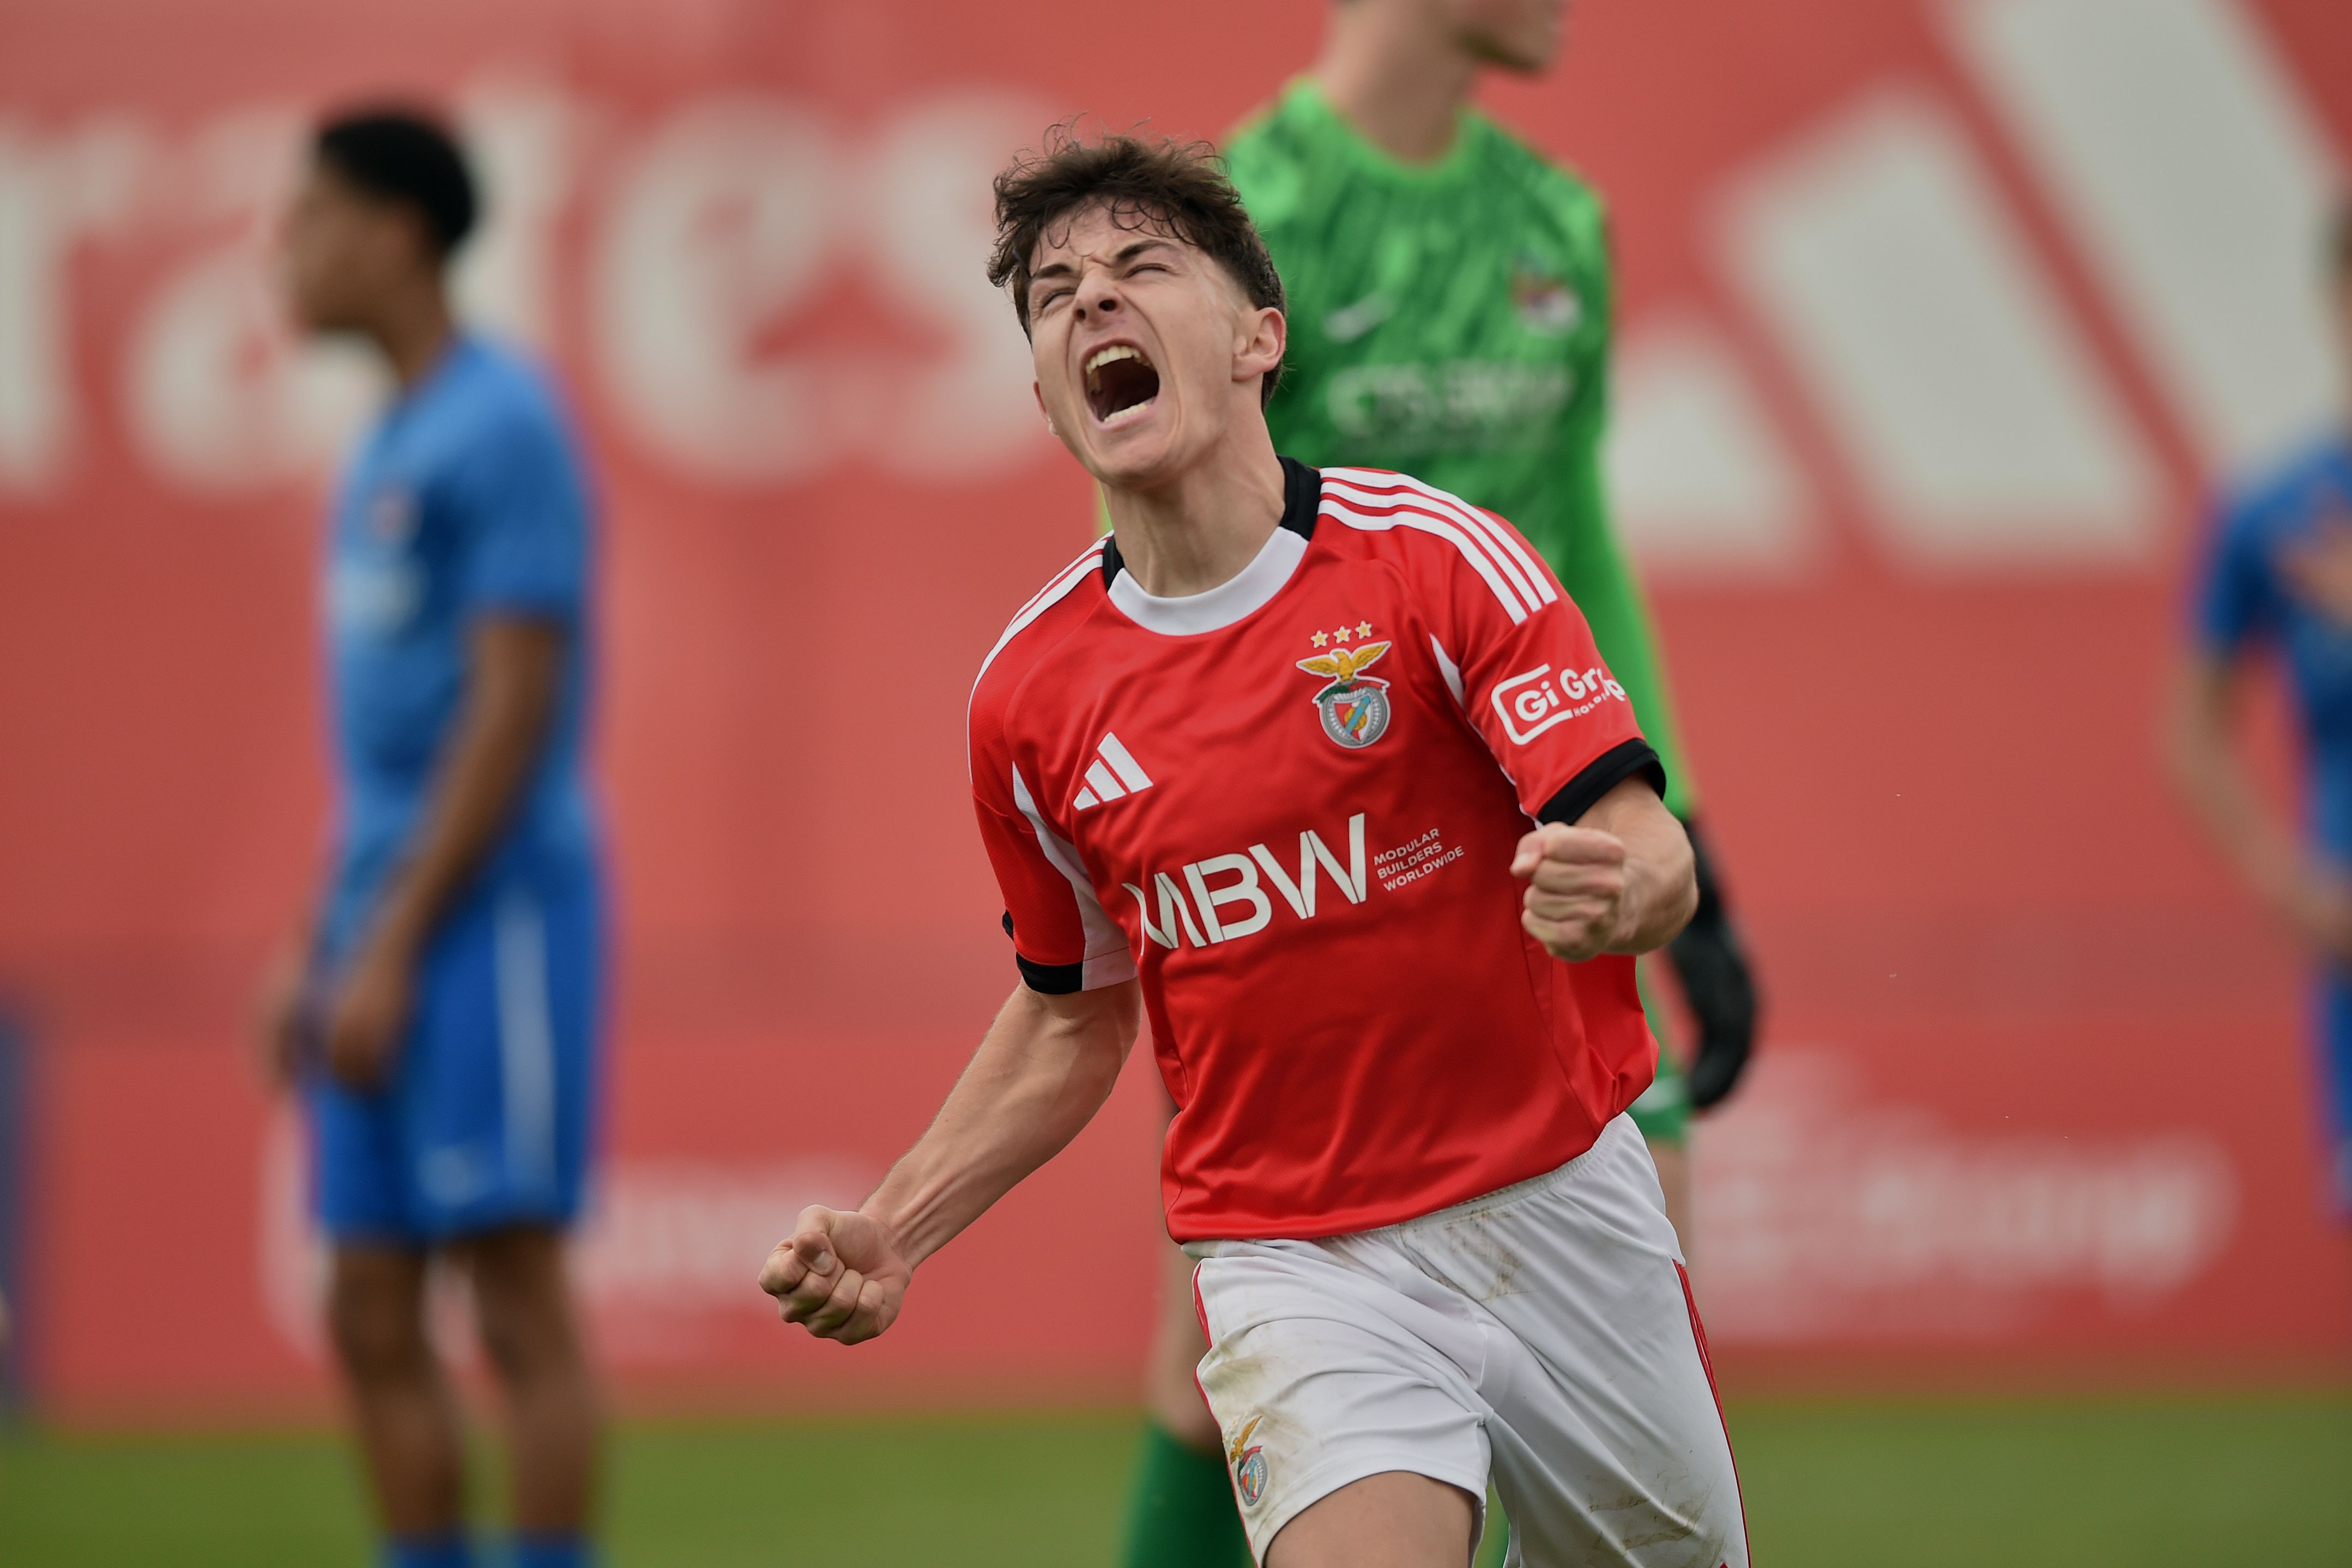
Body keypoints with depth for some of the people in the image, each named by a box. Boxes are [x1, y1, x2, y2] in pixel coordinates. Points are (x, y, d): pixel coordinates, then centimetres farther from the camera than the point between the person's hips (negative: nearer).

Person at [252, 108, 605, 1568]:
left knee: (518, 1294, -8)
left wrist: (392, 948, -18)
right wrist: (318, 947, 19)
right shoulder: (389, 448, 19)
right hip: (388, 925, 9)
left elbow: (511, 710, -17)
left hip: (492, 908, -9)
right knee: (371, 1318, 7)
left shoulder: (505, 430, -11)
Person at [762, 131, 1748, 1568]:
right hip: (1293, 1269, 0)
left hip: (1557, 1207, 0)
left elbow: (1652, 854, -16)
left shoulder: (1437, 559, -10)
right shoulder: (1030, 697, 0)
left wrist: (1610, 892, -40)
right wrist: (889, 1235, 2)